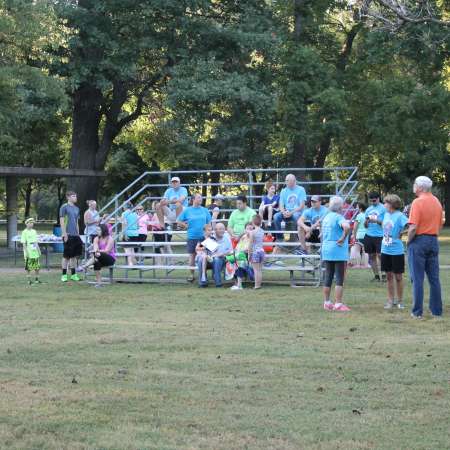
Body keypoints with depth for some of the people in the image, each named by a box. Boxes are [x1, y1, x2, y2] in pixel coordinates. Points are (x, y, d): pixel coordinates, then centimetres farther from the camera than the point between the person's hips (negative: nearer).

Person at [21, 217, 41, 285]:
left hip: (35, 252, 5)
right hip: (29, 253, -5)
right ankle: (29, 280, 6)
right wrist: (26, 252, -14)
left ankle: (37, 279, 15)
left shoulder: (34, 231, 12)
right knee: (28, 268, -1)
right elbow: (24, 243, -8)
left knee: (37, 266, 6)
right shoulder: (24, 232, -5)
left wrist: (39, 250, 14)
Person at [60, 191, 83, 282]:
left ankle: (73, 274, 15)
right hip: (68, 235, -7)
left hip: (75, 235, 7)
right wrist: (64, 234, -15)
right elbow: (61, 221, -9)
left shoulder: (76, 208, 15)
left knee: (74, 255, 9)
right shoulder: (64, 207, -5)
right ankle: (64, 275, 3)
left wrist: (78, 234, 15)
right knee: (66, 255, -3)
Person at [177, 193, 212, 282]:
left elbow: (209, 222, 11)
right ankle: (192, 275, 14)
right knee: (192, 255, 4)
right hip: (192, 237, -1)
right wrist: (186, 226, -2)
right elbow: (178, 221, 6)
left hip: (203, 237, 1)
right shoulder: (187, 210, 1)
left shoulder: (205, 210, 5)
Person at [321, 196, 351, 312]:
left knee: (328, 277, 13)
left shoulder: (326, 217, 12)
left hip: (326, 251, 8)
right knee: (339, 278, -3)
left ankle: (327, 302, 19)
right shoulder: (339, 217, -14)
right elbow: (347, 227, -34)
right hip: (338, 251, -8)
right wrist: (343, 239, -22)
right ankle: (338, 304, -4)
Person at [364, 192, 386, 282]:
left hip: (379, 236, -5)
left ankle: (384, 275, -3)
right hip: (369, 235, 5)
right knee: (372, 256, 4)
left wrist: (376, 221, -16)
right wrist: (366, 221, -5)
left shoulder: (383, 209, 0)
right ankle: (376, 276, 10)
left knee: (380, 255, -11)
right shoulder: (368, 209, 15)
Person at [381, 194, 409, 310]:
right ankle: (390, 300, 20)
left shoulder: (400, 216, -14)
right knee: (389, 276, 12)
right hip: (385, 250, 6)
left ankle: (399, 301, 16)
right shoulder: (386, 214, 8)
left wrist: (402, 234, -17)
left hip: (396, 251, -6)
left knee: (398, 276, 4)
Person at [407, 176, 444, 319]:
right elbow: (440, 224, 14)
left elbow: (413, 227, -19)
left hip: (419, 241, -6)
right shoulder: (437, 202, 8)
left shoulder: (418, 202, -14)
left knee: (418, 279, -2)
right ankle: (437, 310, 13)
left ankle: (417, 311, -1)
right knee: (434, 278, 10)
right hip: (433, 241, 6)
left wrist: (408, 241, -6)